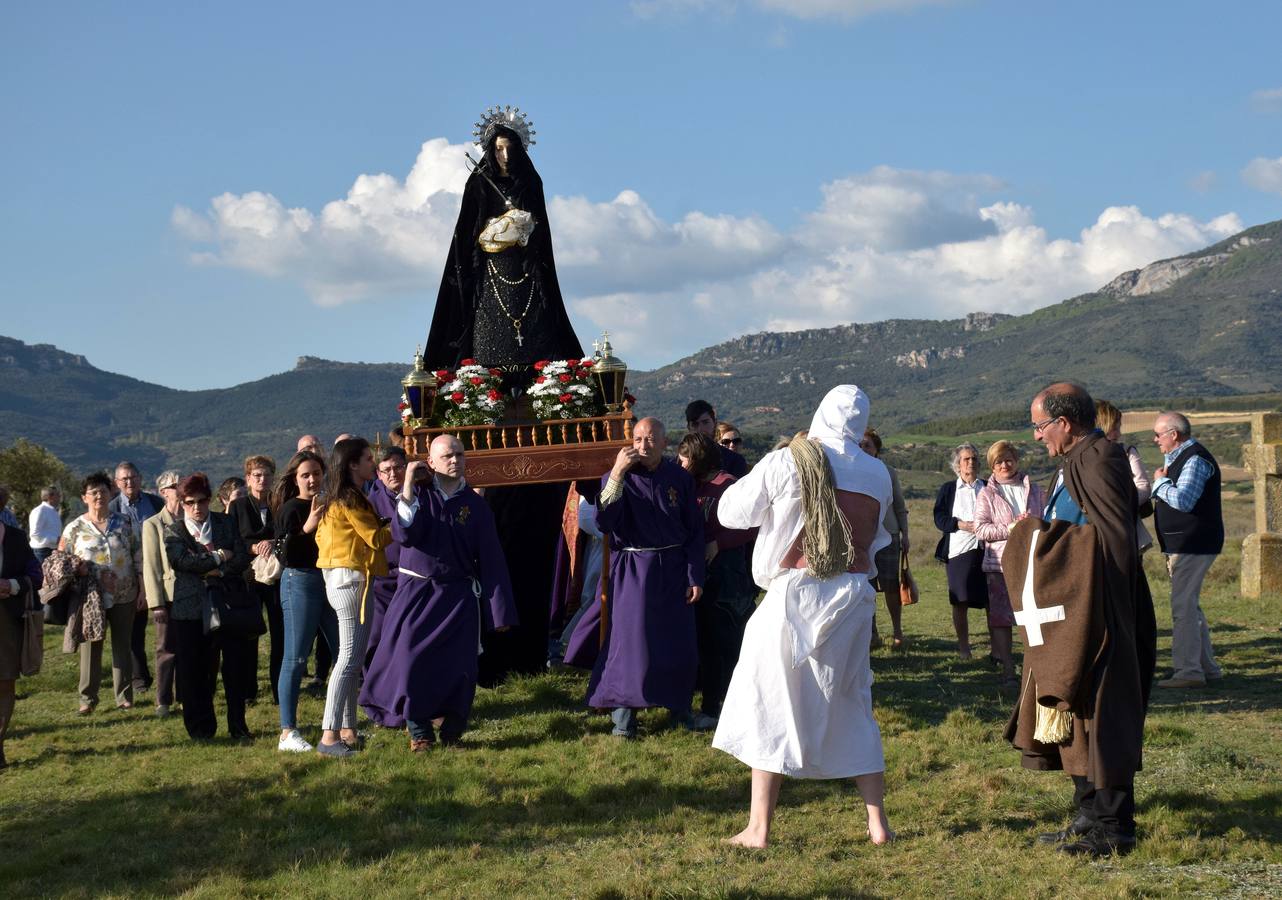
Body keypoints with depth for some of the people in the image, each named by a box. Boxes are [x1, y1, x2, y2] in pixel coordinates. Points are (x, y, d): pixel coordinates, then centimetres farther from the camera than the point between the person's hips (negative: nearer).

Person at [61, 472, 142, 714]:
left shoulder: (124, 522, 4)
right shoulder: (75, 528, 0)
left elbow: (138, 555, 6)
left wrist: (141, 586, 3)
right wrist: (77, 569, -13)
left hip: (124, 596, 1)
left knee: (122, 645, 7)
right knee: (90, 646, 2)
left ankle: (124, 695, 16)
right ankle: (87, 698, 11)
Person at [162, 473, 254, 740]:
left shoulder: (227, 523, 11)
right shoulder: (174, 531, 6)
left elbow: (243, 558, 2)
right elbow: (181, 560, -12)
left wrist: (217, 570, -11)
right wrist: (218, 557, -9)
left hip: (230, 604, 1)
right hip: (192, 608, -1)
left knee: (236, 668, 3)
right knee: (194, 671, 1)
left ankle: (238, 726, 13)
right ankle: (200, 728, 12)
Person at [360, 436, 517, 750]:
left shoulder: (474, 504, 2)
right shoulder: (417, 494, 0)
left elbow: (491, 559, 3)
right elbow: (403, 535, -15)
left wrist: (499, 610, 1)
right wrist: (408, 487, -19)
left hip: (458, 595, 1)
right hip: (415, 591, -1)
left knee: (457, 666, -1)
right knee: (410, 659, -9)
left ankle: (451, 731, 17)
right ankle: (418, 731, 4)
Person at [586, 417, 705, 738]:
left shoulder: (680, 478, 1)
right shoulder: (617, 478, -2)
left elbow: (695, 530, 5)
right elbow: (604, 523, -17)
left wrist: (695, 577, 0)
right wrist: (616, 474, -22)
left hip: (673, 569, 2)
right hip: (633, 570, -2)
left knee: (678, 641, 6)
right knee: (629, 638, -5)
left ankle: (679, 708, 24)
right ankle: (623, 716, 4)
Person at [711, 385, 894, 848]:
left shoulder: (785, 463, -9)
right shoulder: (877, 474, 2)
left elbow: (730, 512, 0)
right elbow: (876, 540, 12)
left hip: (794, 595, -4)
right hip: (853, 598, 4)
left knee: (770, 708, 5)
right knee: (853, 707, 16)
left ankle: (758, 828, 5)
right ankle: (878, 822, 18)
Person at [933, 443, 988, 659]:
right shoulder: (948, 489, 12)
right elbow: (939, 518, 2)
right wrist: (962, 525, -13)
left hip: (987, 549, 1)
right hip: (959, 550, -1)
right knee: (960, 602, -2)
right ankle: (963, 646, 9)